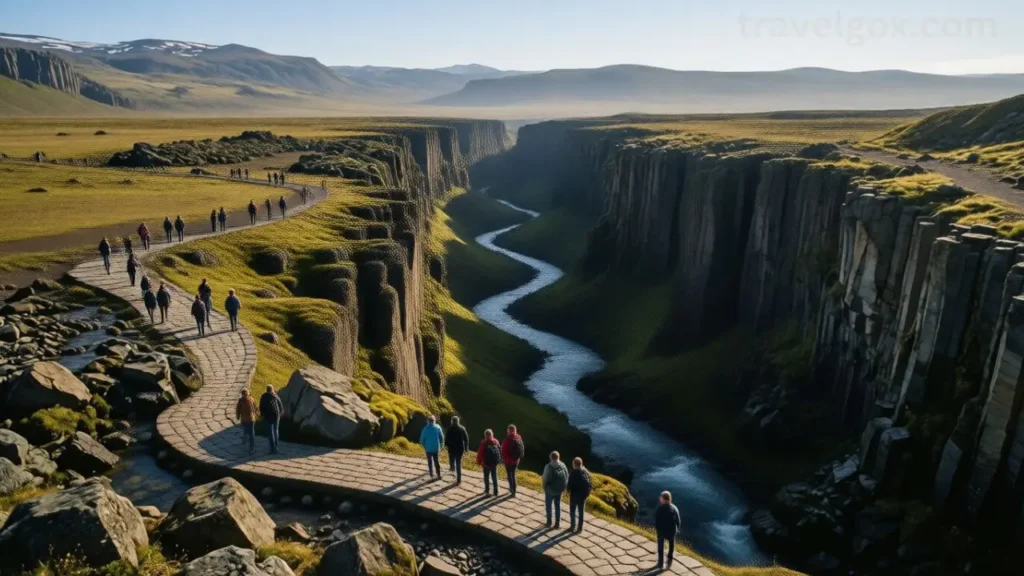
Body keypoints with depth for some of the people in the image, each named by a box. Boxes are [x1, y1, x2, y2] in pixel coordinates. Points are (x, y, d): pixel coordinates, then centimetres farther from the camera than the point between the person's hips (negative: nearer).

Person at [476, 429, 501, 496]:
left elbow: (480, 453, -11)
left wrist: (479, 462, 0)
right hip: (494, 463, 3)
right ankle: (496, 491, 10)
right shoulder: (496, 441, 0)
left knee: (486, 477, 14)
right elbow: (500, 451, 5)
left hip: (486, 463, -3)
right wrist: (499, 460, 16)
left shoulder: (483, 443, -13)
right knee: (494, 477, 11)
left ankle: (487, 490, 22)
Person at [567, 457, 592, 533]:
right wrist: (587, 492, 12)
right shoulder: (586, 472, -4)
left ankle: (573, 526, 21)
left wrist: (568, 489, 0)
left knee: (572, 511, 13)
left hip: (574, 495, -5)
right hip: (583, 495, 5)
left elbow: (569, 485, -20)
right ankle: (580, 527, 23)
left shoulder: (573, 473, -22)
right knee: (581, 511, 16)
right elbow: (591, 484, 1)